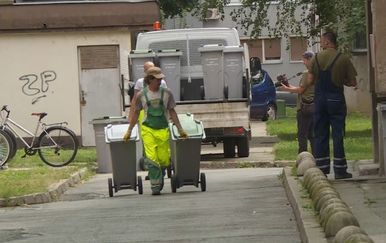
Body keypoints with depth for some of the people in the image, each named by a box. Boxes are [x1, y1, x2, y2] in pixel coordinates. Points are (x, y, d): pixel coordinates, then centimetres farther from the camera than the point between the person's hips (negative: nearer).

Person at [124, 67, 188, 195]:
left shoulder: (166, 93, 3)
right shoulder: (141, 95, 0)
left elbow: (172, 112, 9)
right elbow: (136, 113, 11)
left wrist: (180, 129, 6)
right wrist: (129, 131, 13)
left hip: (163, 130, 2)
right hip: (148, 130, -2)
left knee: (164, 159, 2)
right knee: (152, 158, -12)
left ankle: (160, 178, 31)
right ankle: (155, 187, -9)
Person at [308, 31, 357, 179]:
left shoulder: (317, 58, 1)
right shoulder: (343, 59, -5)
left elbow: (311, 80, 2)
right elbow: (353, 82, -3)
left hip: (320, 99, 2)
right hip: (336, 100, -2)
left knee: (320, 135, 8)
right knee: (338, 134, 1)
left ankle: (321, 169, 7)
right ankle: (340, 170, -1)